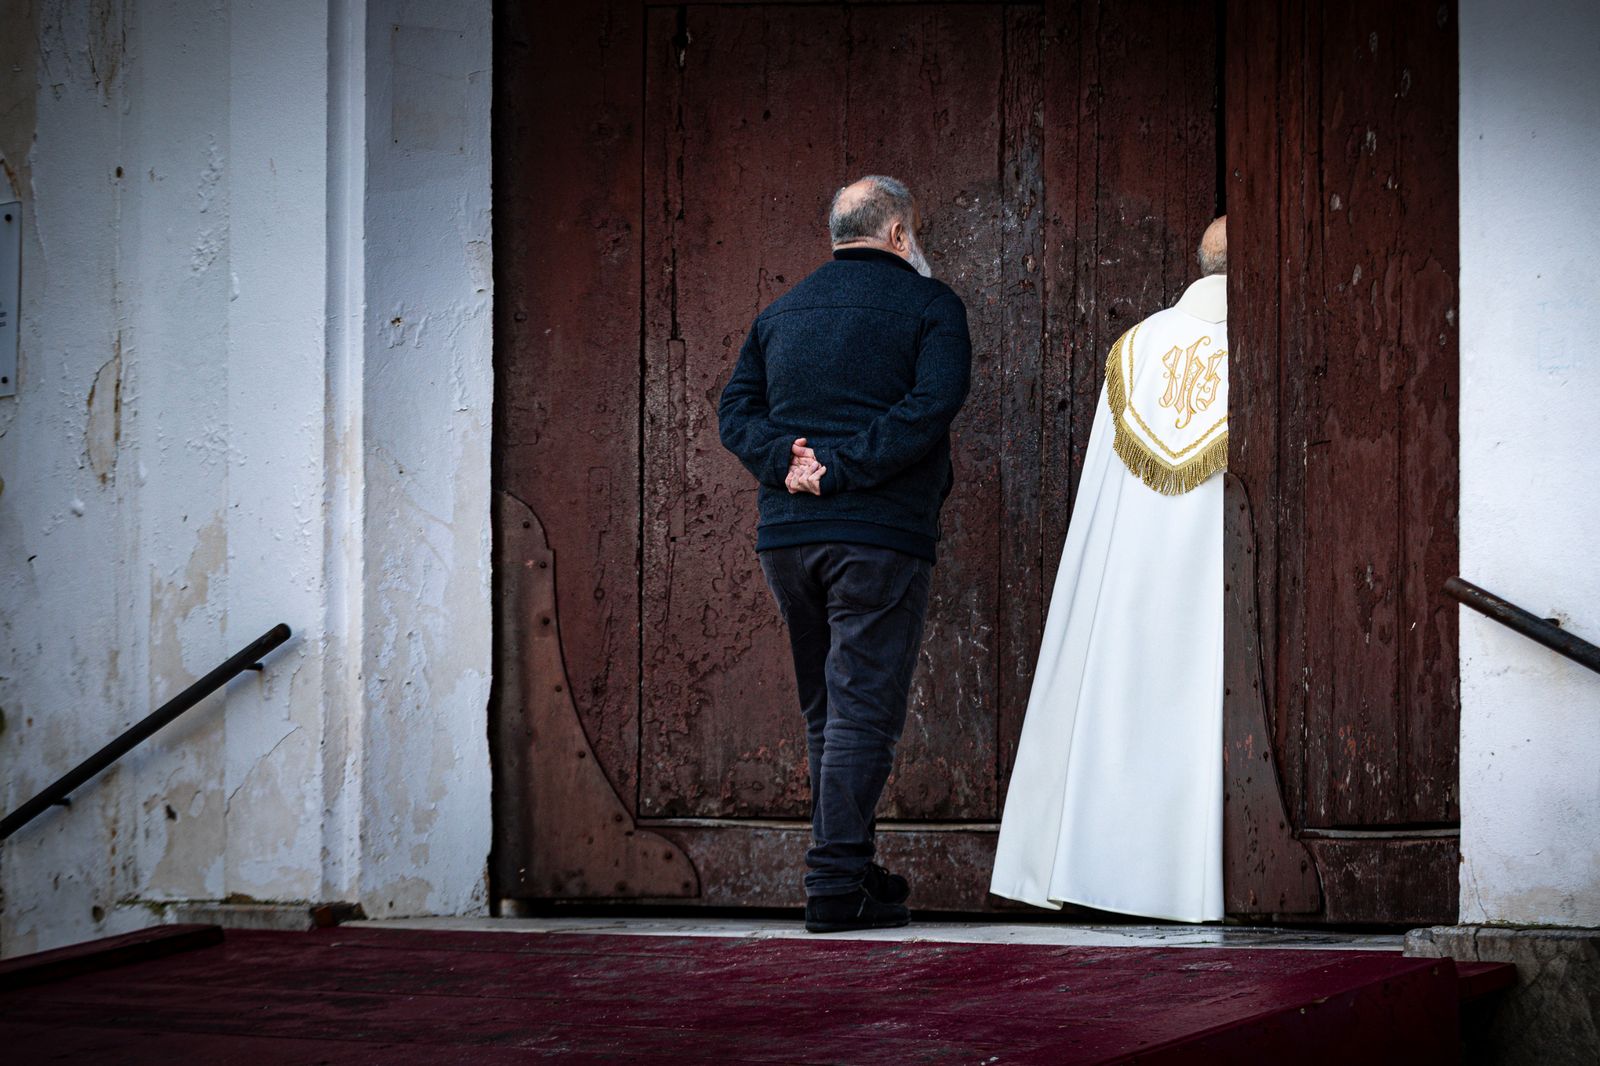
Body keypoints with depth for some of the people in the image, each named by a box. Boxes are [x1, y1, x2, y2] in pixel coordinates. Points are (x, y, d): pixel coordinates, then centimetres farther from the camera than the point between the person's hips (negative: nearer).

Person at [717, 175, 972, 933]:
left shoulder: (782, 312, 18)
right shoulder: (928, 304, 1)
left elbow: (736, 410, 8)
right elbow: (929, 407, -14)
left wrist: (788, 464, -6)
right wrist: (841, 471, -15)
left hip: (786, 534, 6)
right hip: (879, 537, -6)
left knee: (825, 710, 14)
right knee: (863, 708, -6)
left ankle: (850, 871, 19)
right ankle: (836, 883, -12)